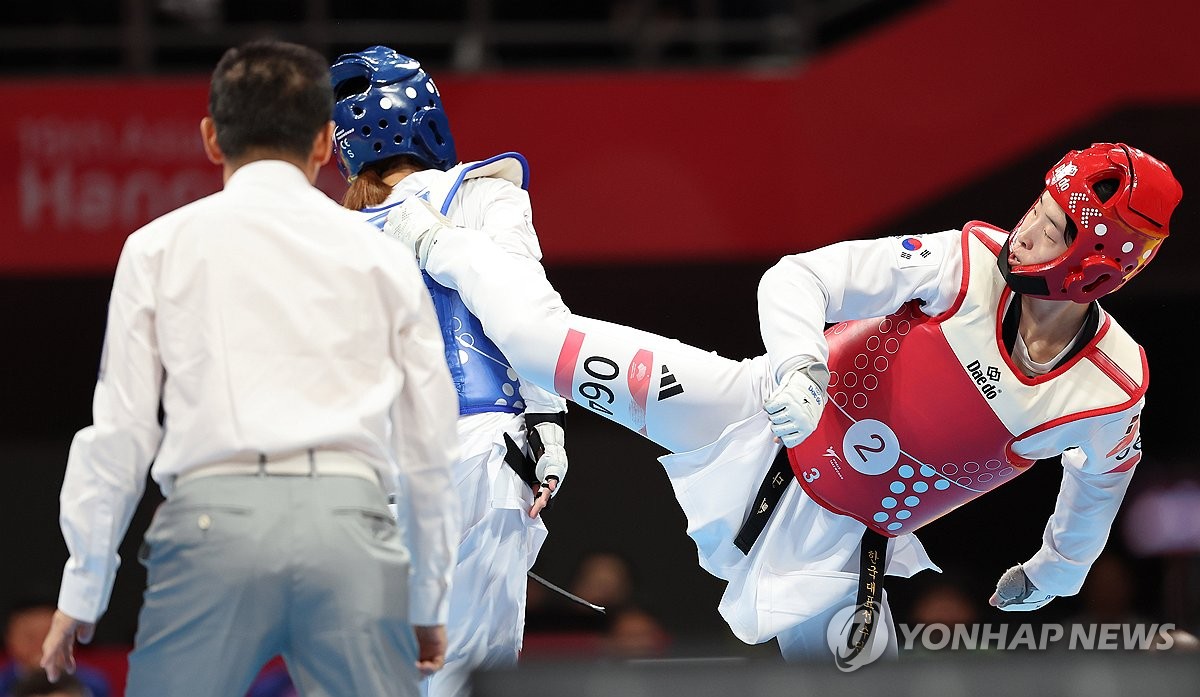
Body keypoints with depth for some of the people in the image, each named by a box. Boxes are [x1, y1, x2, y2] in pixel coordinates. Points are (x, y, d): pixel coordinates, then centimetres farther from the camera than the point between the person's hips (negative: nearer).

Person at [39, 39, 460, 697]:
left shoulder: (161, 246, 13)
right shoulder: (381, 255, 16)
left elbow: (120, 429, 8)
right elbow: (428, 446, 16)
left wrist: (82, 592, 14)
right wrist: (429, 602, 25)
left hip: (216, 517, -1)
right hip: (351, 519, 1)